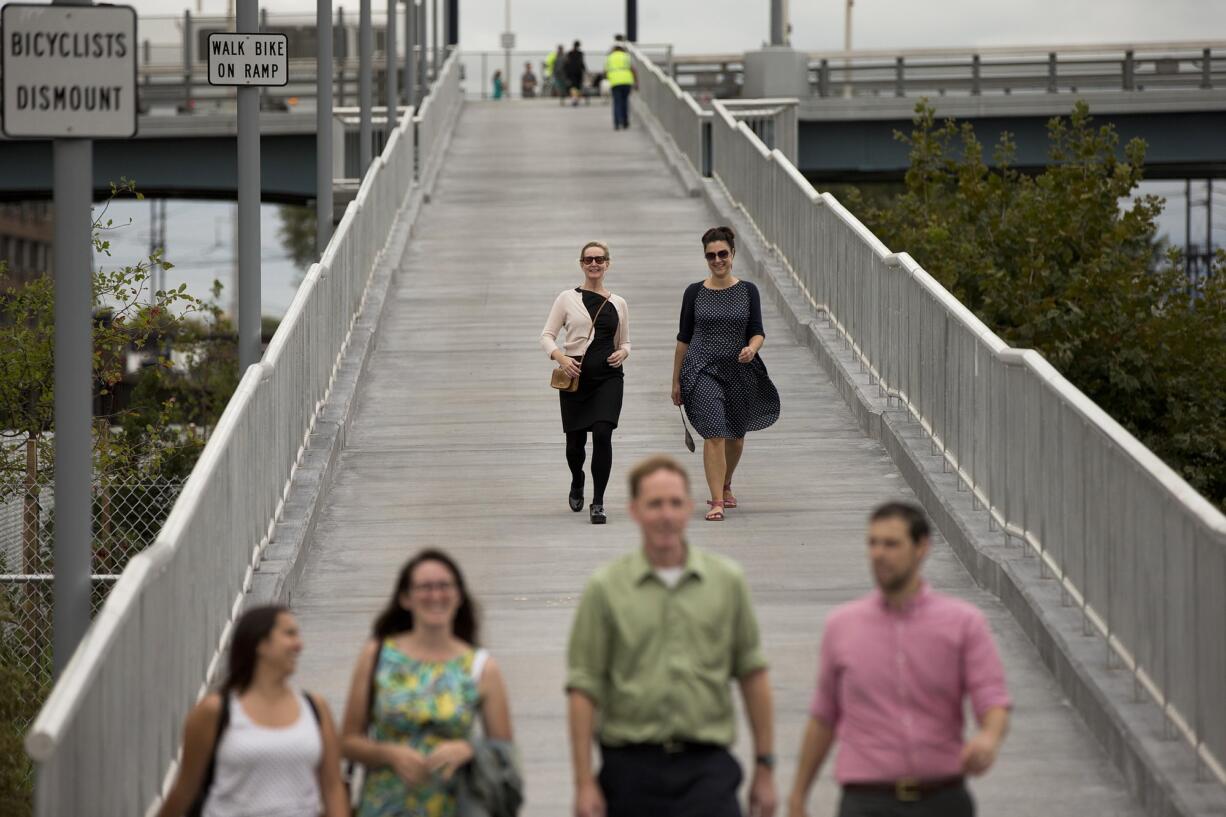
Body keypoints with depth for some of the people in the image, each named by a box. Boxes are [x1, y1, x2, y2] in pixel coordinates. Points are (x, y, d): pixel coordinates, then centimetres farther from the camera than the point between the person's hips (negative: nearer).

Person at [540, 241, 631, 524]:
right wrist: (561, 357, -17)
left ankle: (598, 502, -10)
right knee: (575, 440, 7)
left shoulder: (618, 304, 11)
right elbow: (547, 335, 2)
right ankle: (577, 483, 41)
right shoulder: (568, 299, 4)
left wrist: (622, 353, -3)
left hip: (608, 376, 0)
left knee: (603, 434, -16)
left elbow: (624, 342, 20)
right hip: (575, 376, 0)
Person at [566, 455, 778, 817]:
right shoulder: (606, 588, 1)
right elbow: (583, 688, -1)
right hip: (631, 769, 0)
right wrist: (584, 783, -7)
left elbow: (752, 673, 10)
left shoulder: (727, 580, 5)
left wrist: (764, 766, 8)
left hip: (707, 765, 0)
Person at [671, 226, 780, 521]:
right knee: (714, 433, -16)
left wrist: (752, 348, -22)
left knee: (736, 434, 16)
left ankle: (725, 486, 42)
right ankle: (717, 502, -17)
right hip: (703, 371, -2)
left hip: (740, 372, 2)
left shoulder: (748, 291, 3)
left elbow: (757, 332, 1)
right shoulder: (694, 293, 1)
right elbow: (684, 338, 6)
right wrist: (676, 380, 8)